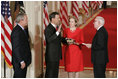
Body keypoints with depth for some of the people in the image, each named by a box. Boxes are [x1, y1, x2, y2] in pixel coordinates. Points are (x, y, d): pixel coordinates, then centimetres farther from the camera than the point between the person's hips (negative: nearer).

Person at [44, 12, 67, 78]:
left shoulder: (57, 27, 11)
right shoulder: (48, 29, -16)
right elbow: (49, 39, -32)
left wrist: (66, 40, 8)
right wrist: (57, 32, -40)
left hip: (56, 55, 9)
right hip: (51, 56, -9)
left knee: (55, 72, 15)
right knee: (50, 73, -3)